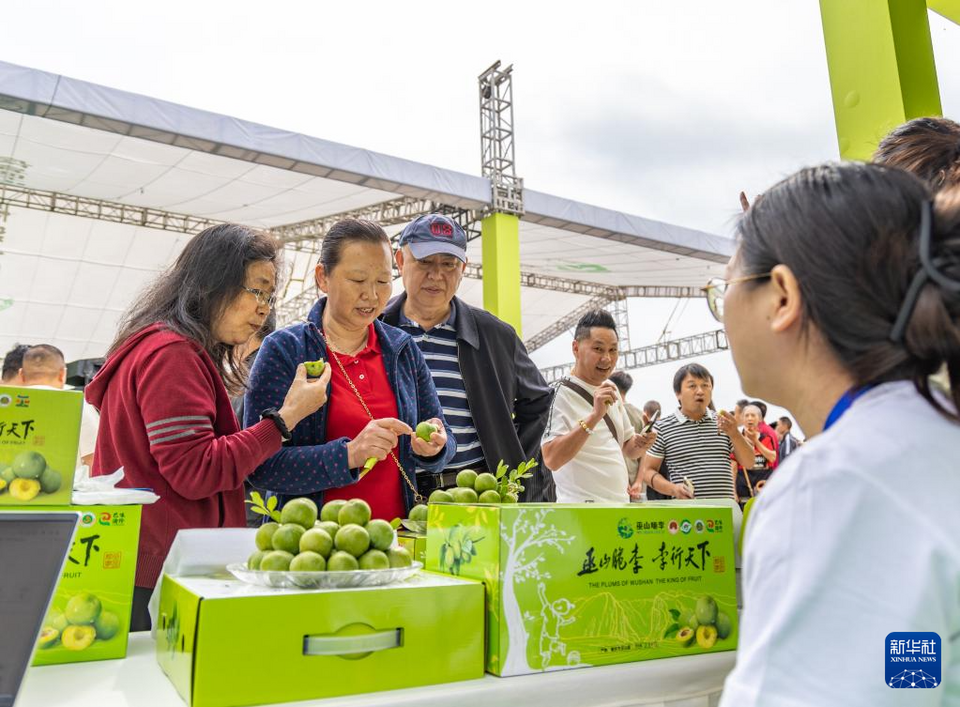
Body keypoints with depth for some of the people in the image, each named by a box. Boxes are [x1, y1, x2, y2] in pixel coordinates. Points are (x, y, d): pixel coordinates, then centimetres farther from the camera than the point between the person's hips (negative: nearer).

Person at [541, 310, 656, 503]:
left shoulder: (611, 391, 10)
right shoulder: (560, 394, -14)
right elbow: (552, 459, -25)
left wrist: (640, 445, -4)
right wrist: (594, 416, -31)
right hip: (581, 510, -7)